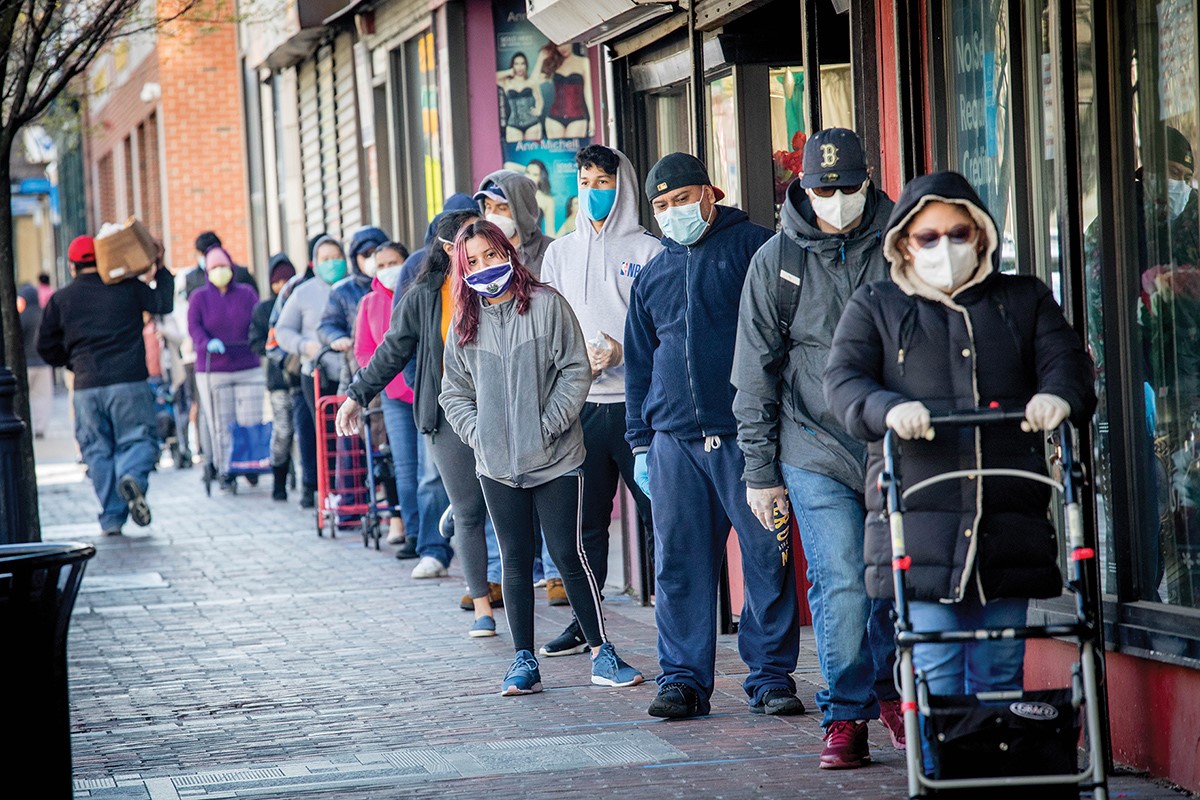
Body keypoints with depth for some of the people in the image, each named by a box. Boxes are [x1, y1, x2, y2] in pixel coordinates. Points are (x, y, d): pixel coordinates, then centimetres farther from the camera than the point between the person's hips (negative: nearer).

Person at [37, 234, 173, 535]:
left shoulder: (60, 299, 7)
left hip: (87, 387, 1)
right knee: (137, 439, 6)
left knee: (98, 451, 8)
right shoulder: (128, 288, 3)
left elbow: (46, 347, 12)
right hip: (129, 383, -1)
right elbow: (163, 303, 15)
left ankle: (112, 519, 3)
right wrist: (160, 271, 25)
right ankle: (133, 476, -28)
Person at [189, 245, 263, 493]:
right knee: (221, 424, -1)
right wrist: (207, 343, -25)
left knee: (251, 420, -4)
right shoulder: (199, 297, 6)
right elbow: (194, 327, -5)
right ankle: (225, 472, 5)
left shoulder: (246, 294, 11)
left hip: (248, 368, 1)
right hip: (213, 371, -1)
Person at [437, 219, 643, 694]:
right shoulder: (466, 323, 8)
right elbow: (454, 392, 15)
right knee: (515, 562, 6)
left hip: (556, 459, -3)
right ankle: (524, 662, 10)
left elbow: (576, 371, -4)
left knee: (569, 556, -3)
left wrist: (548, 424, -11)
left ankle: (602, 654, 6)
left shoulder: (546, 304, -2)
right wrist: (479, 433, -1)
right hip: (497, 466, 3)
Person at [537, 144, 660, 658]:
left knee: (659, 512, -6)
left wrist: (624, 352, -17)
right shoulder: (560, 253, 15)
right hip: (580, 405, 4)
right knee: (584, 519, 7)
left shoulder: (649, 251, 2)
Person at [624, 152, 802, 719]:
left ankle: (770, 676, 5)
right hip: (674, 441, 4)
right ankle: (683, 678, 9)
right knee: (679, 564, 3)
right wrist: (640, 442, 17)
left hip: (746, 433, -4)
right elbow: (639, 363, 24)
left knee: (766, 555, -3)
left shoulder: (752, 247, 3)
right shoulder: (652, 276, 19)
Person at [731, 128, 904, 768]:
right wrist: (760, 470, 3)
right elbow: (756, 374, 5)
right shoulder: (777, 261, 2)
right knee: (840, 586, -7)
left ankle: (889, 690, 27)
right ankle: (845, 715, 5)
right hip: (816, 455, -1)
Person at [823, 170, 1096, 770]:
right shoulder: (874, 307, 13)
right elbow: (843, 380, 0)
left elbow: (1067, 361, 6)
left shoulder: (1024, 301, 18)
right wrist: (889, 408, -23)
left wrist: (1058, 395, -19)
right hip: (918, 514, -2)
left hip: (1007, 517, 2)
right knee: (934, 669, -8)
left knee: (1000, 670, 3)